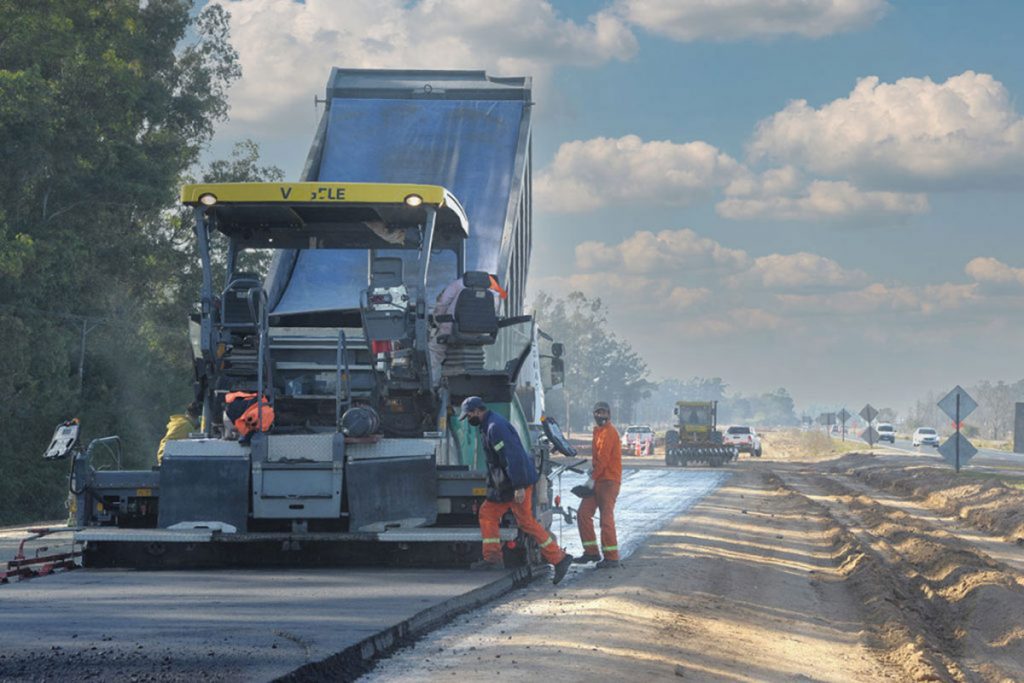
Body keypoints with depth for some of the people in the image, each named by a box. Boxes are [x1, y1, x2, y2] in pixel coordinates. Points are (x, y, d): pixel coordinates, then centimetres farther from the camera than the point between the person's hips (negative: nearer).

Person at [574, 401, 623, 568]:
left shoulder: (609, 432, -10)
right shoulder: (598, 431, 20)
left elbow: (603, 458, -17)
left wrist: (593, 477, -15)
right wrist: (592, 474, 9)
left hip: (608, 480, -10)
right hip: (598, 480, 10)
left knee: (606, 518, -10)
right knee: (583, 513, 6)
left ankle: (611, 557, -7)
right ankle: (591, 552, 10)